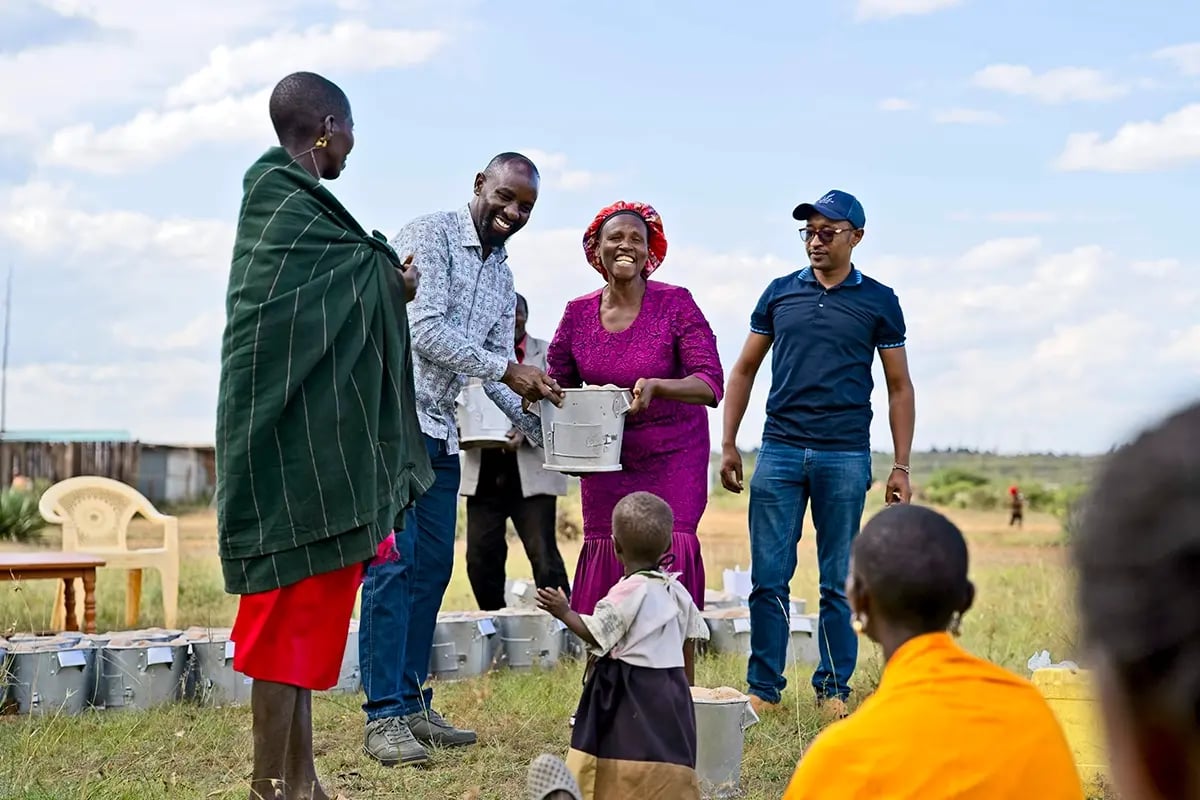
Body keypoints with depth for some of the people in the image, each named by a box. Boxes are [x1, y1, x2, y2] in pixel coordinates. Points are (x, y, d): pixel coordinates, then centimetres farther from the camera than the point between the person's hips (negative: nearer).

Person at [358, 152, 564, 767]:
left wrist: (543, 428, -1)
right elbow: (424, 331, -19)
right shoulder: (429, 235, -8)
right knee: (393, 564, -10)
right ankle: (383, 716, -7)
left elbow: (499, 373, 14)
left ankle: (412, 705, 16)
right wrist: (507, 369, -20)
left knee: (433, 568, 8)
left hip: (439, 432, 8)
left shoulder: (503, 277, 15)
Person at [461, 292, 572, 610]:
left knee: (544, 556, -8)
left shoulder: (547, 354, 6)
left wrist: (527, 432, -21)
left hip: (532, 474, -3)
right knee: (481, 558, 2)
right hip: (484, 475, 3)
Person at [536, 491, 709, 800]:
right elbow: (688, 647, 14)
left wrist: (564, 612, -8)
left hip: (629, 692, -7)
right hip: (671, 688, 7)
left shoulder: (627, 593, -15)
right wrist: (686, 687, 24)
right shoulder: (676, 591, 8)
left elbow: (596, 636, -14)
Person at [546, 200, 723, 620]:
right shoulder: (578, 313, 1)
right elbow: (558, 385, 13)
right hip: (605, 457, 3)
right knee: (605, 559, -1)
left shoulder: (675, 304, -9)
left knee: (668, 554, -13)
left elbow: (711, 384, -17)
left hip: (671, 458, -3)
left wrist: (655, 386, -34)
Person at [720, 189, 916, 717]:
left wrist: (901, 466, 2)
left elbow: (899, 387, 8)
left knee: (839, 583, 3)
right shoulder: (780, 293, 10)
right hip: (779, 451, 1)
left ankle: (834, 691, 12)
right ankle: (763, 689, 8)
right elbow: (745, 370, 14)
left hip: (845, 456, -1)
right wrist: (728, 445, 7)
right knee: (768, 578, 0)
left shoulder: (878, 302, 6)